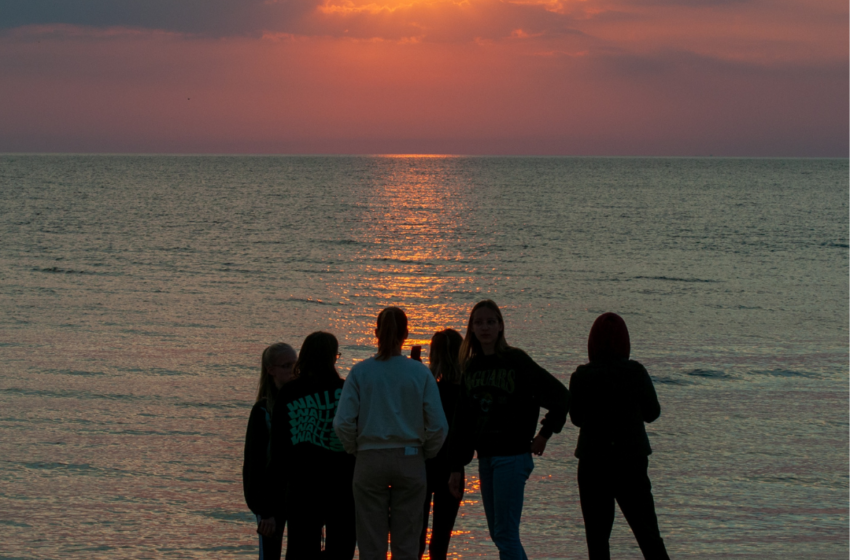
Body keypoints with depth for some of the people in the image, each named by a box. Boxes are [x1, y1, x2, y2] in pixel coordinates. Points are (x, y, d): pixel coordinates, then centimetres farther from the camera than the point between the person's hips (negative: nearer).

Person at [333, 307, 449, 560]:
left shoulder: (360, 372, -5)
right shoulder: (420, 373, -4)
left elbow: (343, 422, -9)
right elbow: (438, 425, -5)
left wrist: (356, 449, 8)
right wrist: (425, 453, 11)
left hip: (370, 461, 0)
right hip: (410, 461, 0)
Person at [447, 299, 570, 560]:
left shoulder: (516, 361, -7)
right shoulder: (471, 367, 10)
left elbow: (560, 395, -5)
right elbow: (462, 421, 12)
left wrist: (545, 434, -3)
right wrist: (457, 467, 9)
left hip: (512, 456, -7)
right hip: (485, 457, 7)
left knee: (506, 533, -10)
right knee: (498, 534, 10)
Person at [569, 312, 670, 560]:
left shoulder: (581, 377, -6)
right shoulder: (636, 372, -7)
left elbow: (577, 418, 6)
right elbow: (652, 413, 4)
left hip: (593, 463, 0)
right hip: (631, 460, 0)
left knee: (597, 537, 7)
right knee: (648, 533, 8)